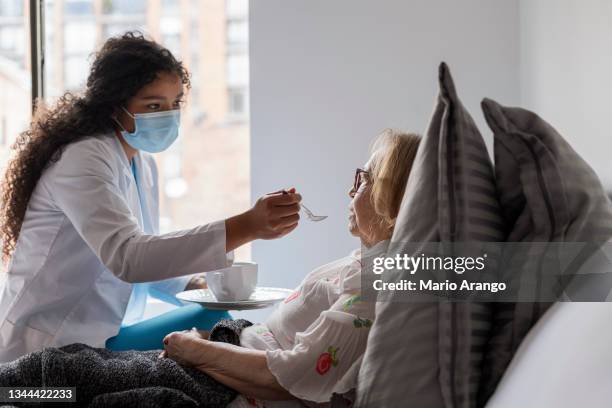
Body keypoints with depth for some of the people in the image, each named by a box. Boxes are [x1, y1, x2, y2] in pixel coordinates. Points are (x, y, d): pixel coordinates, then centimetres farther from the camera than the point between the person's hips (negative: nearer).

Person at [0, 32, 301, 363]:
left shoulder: (143, 165, 10)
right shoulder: (83, 161, -19)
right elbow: (125, 257, -35)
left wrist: (199, 285, -6)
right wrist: (246, 227, -42)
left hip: (102, 335, 9)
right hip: (52, 348, -9)